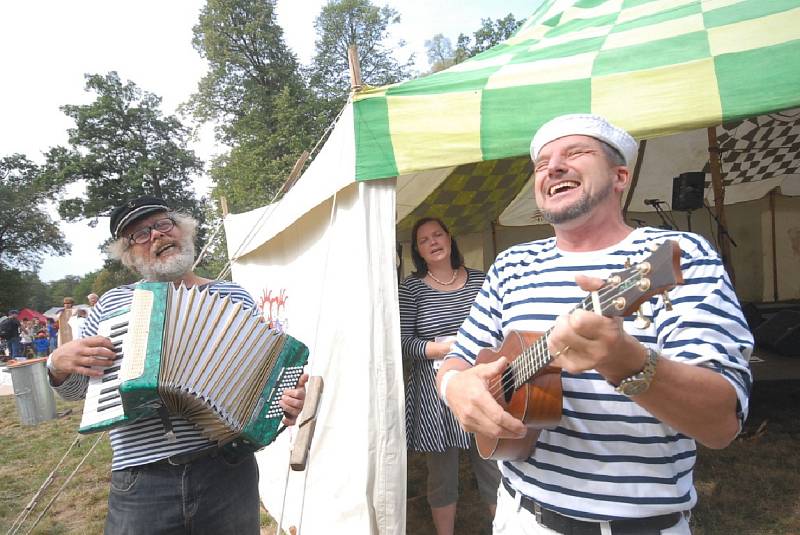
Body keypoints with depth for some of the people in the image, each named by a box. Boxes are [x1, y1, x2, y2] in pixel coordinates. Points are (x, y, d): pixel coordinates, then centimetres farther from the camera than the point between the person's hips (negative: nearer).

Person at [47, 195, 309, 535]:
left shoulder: (233, 296, 4)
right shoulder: (112, 304, 8)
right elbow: (75, 389, 16)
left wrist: (288, 399, -14)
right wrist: (59, 364, -4)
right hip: (140, 481, 1)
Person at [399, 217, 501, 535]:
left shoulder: (479, 280, 5)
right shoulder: (411, 288, -2)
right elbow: (404, 343, -9)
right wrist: (455, 347, -17)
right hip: (435, 394, -1)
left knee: (495, 471, 9)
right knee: (441, 478, 13)